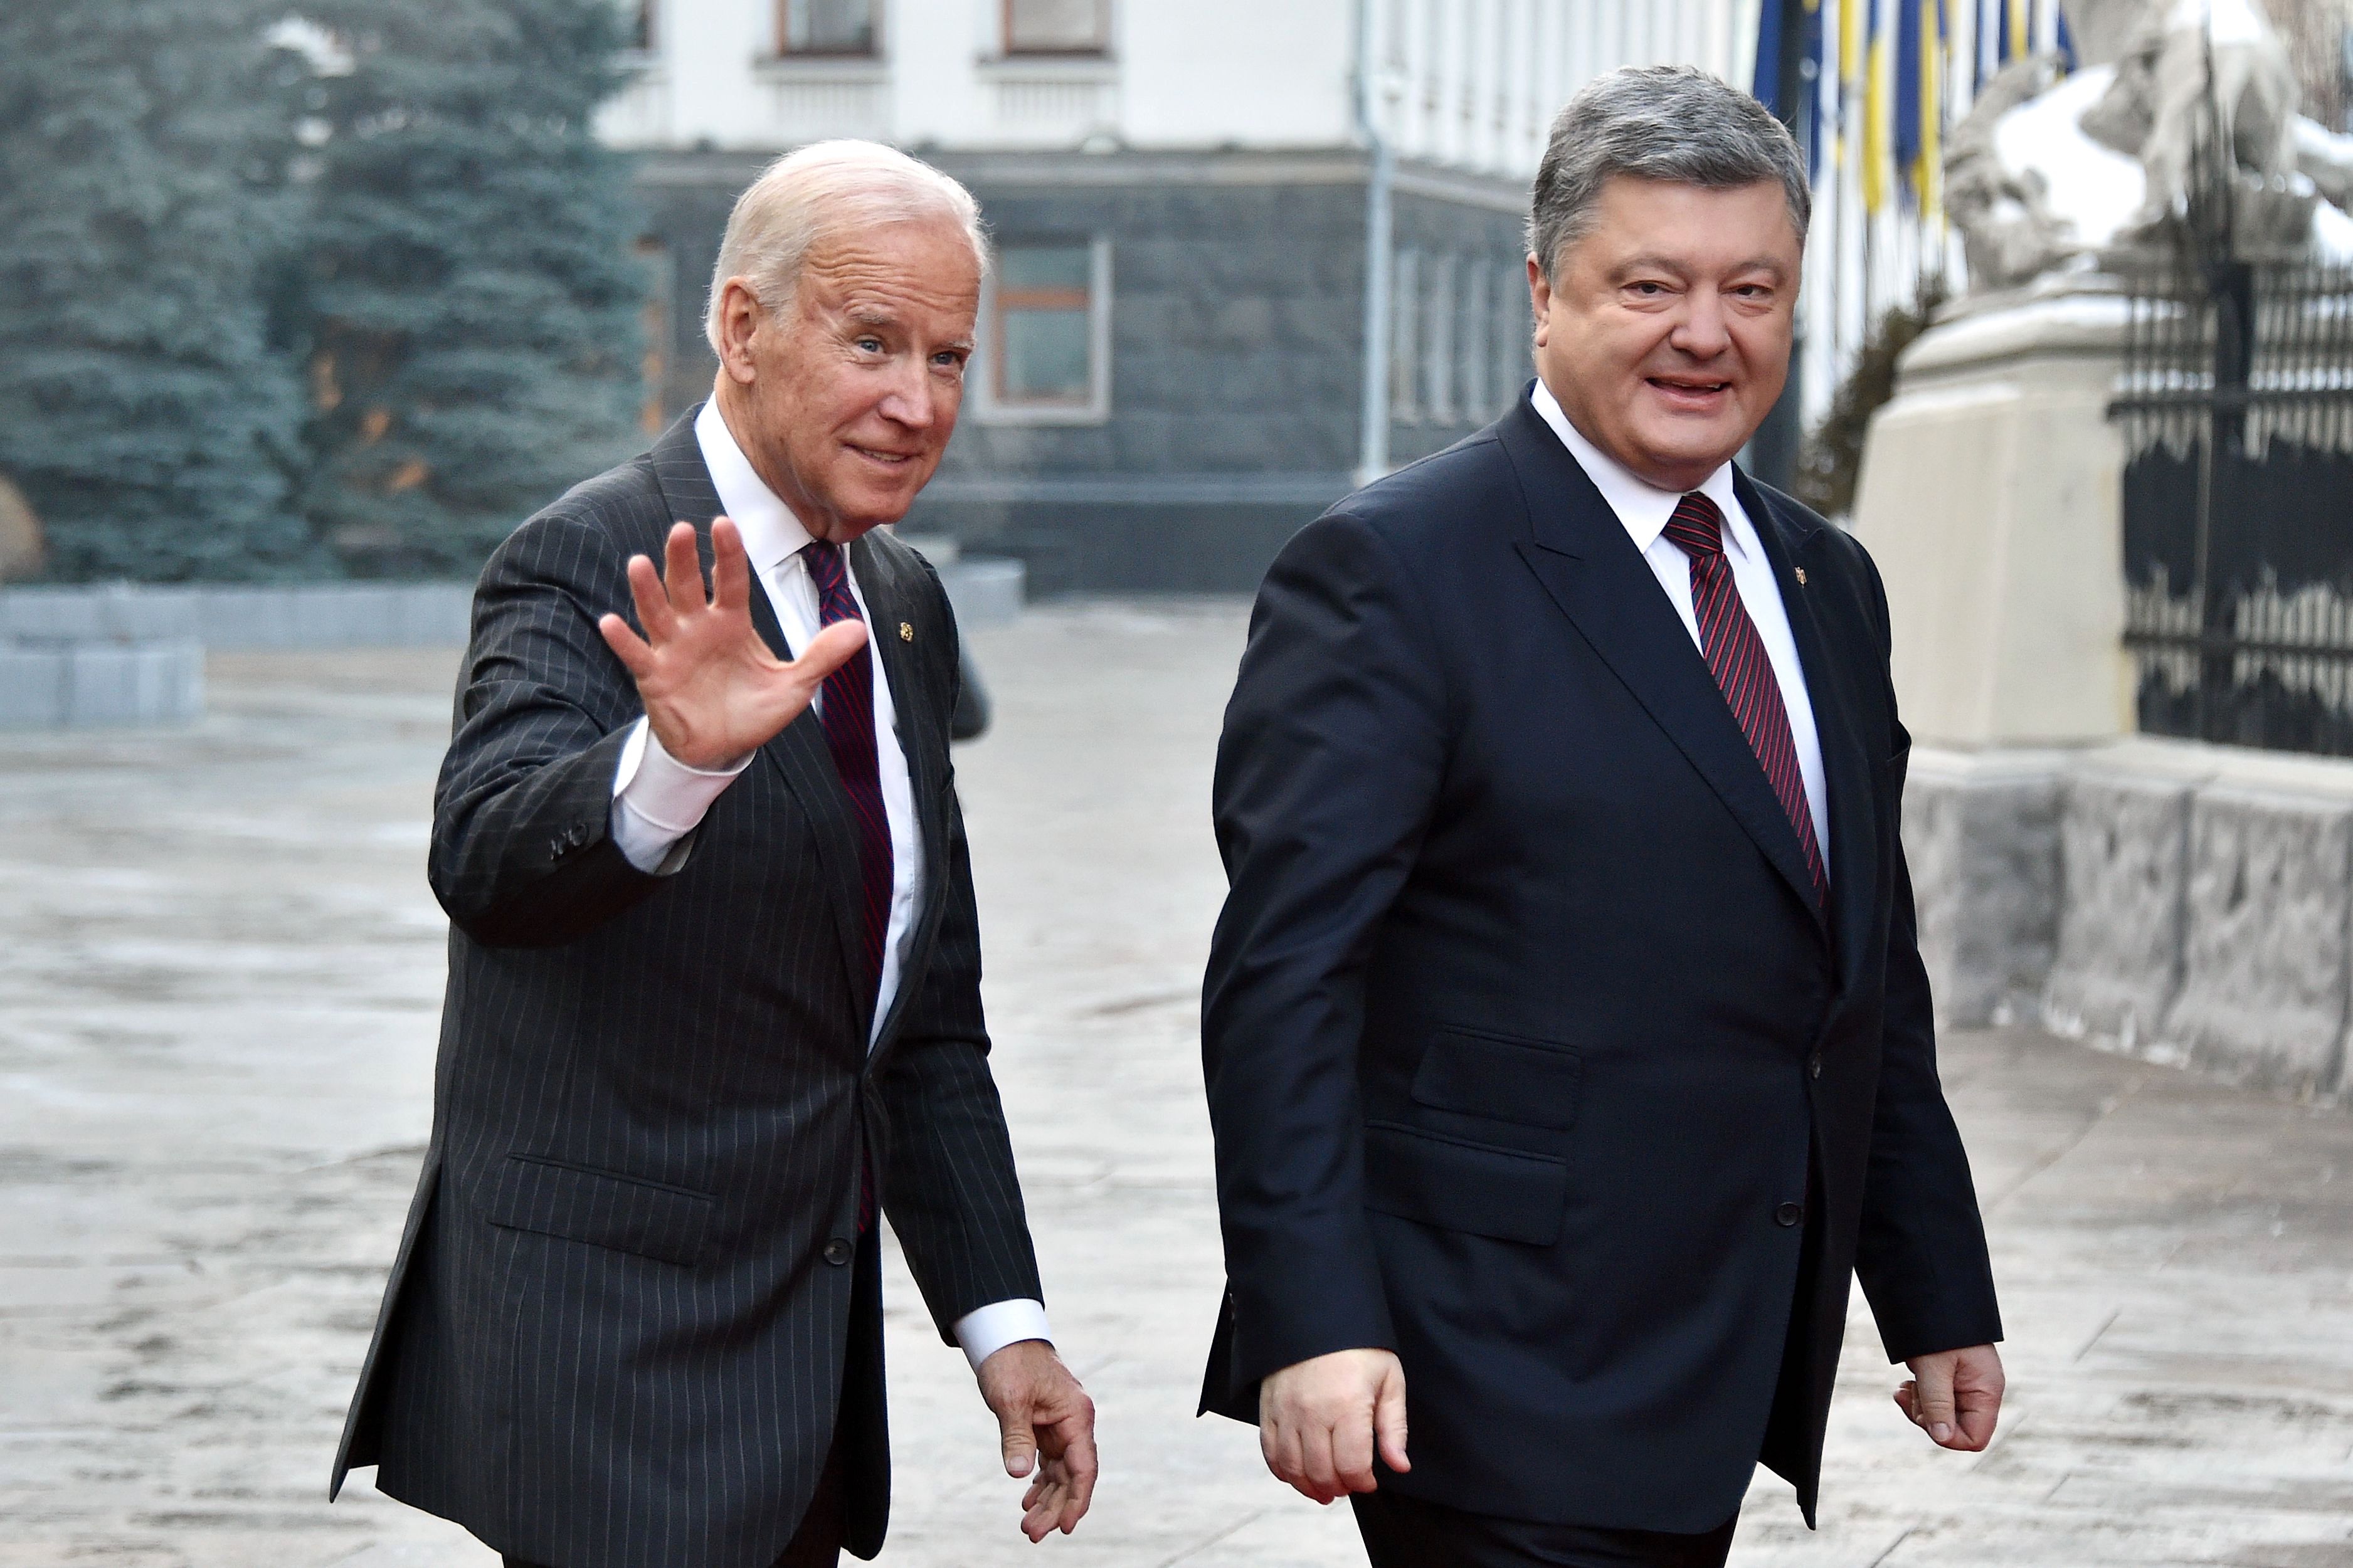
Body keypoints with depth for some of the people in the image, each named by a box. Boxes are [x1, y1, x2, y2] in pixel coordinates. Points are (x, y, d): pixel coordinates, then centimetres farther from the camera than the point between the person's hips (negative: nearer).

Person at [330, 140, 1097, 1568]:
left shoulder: (903, 606, 12)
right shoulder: (587, 569, -12)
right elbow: (487, 860, -32)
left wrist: (1001, 1317, 12)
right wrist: (676, 760, -51)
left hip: (806, 1354, 8)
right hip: (611, 1364, -8)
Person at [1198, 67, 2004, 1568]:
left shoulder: (1829, 584, 15)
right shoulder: (1391, 572, -8)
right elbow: (1284, 975, -14)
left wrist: (1938, 1293, 20)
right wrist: (1312, 1319, -22)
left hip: (1727, 1373, 7)